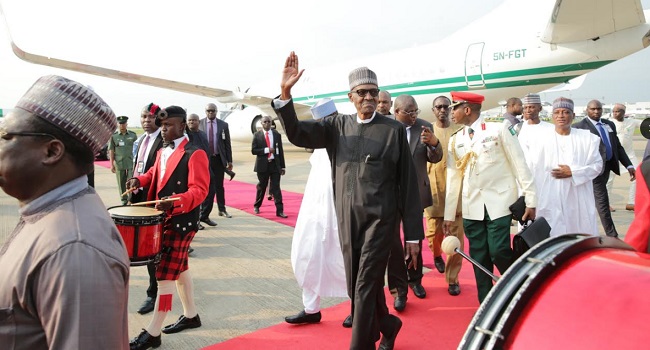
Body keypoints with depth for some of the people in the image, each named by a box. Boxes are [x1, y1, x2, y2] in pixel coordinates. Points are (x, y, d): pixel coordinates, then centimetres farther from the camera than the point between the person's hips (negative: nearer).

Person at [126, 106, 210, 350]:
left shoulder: (195, 154, -15)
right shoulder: (162, 152, 12)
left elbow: (199, 190, -22)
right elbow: (155, 174, 26)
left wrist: (175, 201, -36)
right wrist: (140, 179, 4)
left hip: (181, 222, -9)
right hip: (163, 219, 9)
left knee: (165, 273, -5)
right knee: (180, 267, 17)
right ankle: (190, 315, 33)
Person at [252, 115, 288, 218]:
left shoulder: (277, 135, 6)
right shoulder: (257, 135, 2)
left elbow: (280, 151, 7)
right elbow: (253, 150, -4)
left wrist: (282, 166, 4)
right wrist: (266, 150, -16)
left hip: (275, 164, 1)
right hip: (262, 165, -1)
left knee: (276, 187, -3)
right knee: (261, 186, 11)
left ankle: (279, 210, -4)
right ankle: (256, 206, 32)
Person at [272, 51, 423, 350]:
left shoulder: (394, 129, -2)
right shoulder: (337, 126, 6)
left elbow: (408, 184, -2)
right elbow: (296, 134, -3)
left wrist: (413, 234, -3)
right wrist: (285, 93, -18)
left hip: (380, 219, -4)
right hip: (347, 220, 4)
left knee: (366, 287, -4)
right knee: (356, 286, 16)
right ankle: (388, 325, 42)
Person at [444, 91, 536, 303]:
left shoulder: (499, 130, -2)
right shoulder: (455, 140, 9)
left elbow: (519, 165, -3)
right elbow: (453, 178, 10)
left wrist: (530, 201, -7)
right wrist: (449, 215, 9)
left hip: (499, 203, -4)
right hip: (471, 207, 4)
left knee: (498, 252, -10)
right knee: (479, 257, 6)